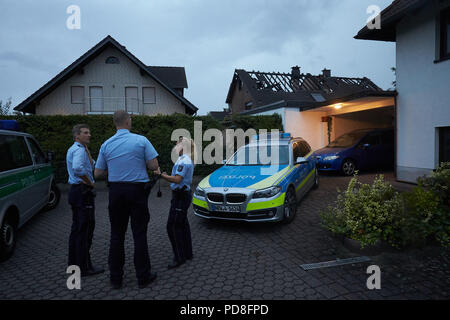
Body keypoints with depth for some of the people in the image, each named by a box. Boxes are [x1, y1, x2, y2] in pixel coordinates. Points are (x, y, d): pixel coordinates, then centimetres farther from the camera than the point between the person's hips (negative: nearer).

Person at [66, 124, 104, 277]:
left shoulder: (72, 149, 19)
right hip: (83, 191, -11)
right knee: (85, 230, -4)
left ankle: (74, 264, 27)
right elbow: (77, 168, -32)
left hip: (75, 190, 11)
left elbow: (91, 167, 15)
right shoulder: (79, 149, -14)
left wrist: (87, 150, 7)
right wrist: (90, 183, -20)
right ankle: (84, 267, 4)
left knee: (76, 228, 17)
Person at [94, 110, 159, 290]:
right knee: (139, 234, 4)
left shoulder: (106, 145, 3)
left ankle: (115, 278, 20)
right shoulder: (141, 141, -7)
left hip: (116, 192, 3)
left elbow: (97, 174, 6)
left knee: (117, 235, 11)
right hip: (137, 190, -3)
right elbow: (154, 166, -8)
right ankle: (143, 277, 13)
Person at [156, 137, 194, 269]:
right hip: (184, 194, 11)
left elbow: (177, 179, -24)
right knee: (183, 224, 15)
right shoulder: (187, 160, 16)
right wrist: (166, 176, 10)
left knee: (173, 226, -7)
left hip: (180, 195, -11)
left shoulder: (183, 161, -16)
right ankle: (187, 253, 25)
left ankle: (179, 257, 0)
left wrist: (161, 175, -19)